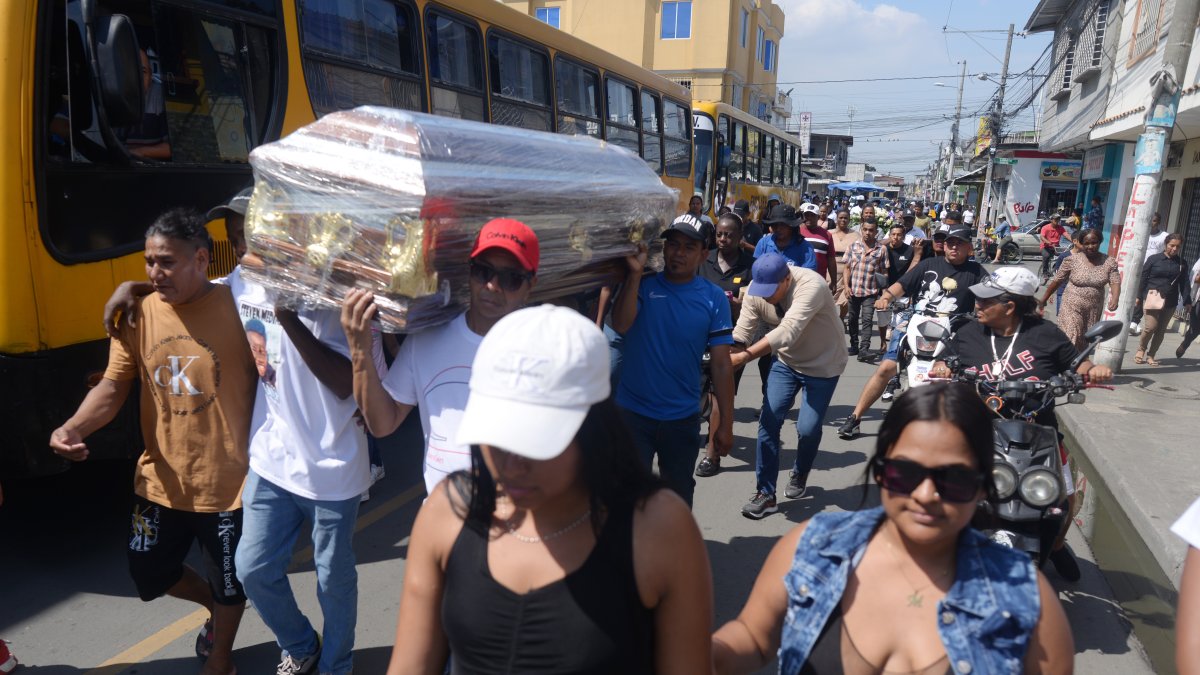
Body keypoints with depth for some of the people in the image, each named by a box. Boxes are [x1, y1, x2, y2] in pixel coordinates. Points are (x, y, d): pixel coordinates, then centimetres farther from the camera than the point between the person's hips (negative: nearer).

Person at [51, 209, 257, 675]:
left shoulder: (237, 310, -17)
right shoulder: (138, 315, -4)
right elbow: (113, 387, -1)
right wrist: (73, 427, -19)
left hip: (226, 483, -4)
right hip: (160, 481, 5)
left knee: (228, 583, 14)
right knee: (149, 575, 22)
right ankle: (215, 607, 52)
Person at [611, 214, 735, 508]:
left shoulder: (713, 298, -2)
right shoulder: (643, 284, -3)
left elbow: (721, 364, -4)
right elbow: (621, 325, -20)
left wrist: (726, 424, -4)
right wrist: (635, 273, -22)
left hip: (683, 418, 1)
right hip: (633, 413, -1)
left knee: (679, 497, 20)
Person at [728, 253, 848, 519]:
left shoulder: (810, 286, -34)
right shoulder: (756, 289, -16)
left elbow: (788, 332, -47)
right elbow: (742, 332, -19)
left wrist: (745, 357, -56)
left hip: (822, 364, -4)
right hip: (786, 362, 4)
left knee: (808, 429, -5)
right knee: (768, 420, -8)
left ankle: (800, 476, 28)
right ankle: (766, 494, 2)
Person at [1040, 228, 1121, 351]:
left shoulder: (1109, 262, -1)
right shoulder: (1072, 260, -7)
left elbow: (1115, 282, -7)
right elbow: (1057, 281, -1)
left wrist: (1115, 299, -27)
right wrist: (1043, 300, 4)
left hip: (1094, 310, 3)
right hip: (1072, 307, -3)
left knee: (1084, 342, 14)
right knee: (1071, 339, -13)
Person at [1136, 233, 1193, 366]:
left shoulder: (1182, 263, 8)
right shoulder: (1154, 258, -2)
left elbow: (1185, 283, 8)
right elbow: (1143, 278, 0)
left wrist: (1187, 301, 2)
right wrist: (1139, 296, -1)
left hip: (1170, 301, 3)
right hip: (1152, 298, -3)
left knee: (1161, 330, 5)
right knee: (1151, 326, -12)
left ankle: (1151, 355, 16)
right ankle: (1141, 349, 11)